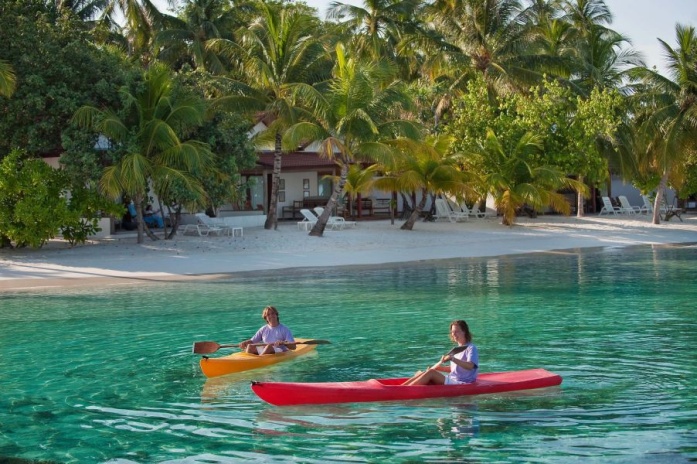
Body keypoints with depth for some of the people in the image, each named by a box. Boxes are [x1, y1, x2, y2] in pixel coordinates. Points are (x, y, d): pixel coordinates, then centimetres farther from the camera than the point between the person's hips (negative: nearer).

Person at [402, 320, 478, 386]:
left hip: (462, 384, -9)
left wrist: (453, 359, -34)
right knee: (420, 374, -10)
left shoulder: (471, 348, -6)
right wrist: (437, 367, 12)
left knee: (430, 373, -27)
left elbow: (470, 366, -24)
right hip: (452, 382, 9)